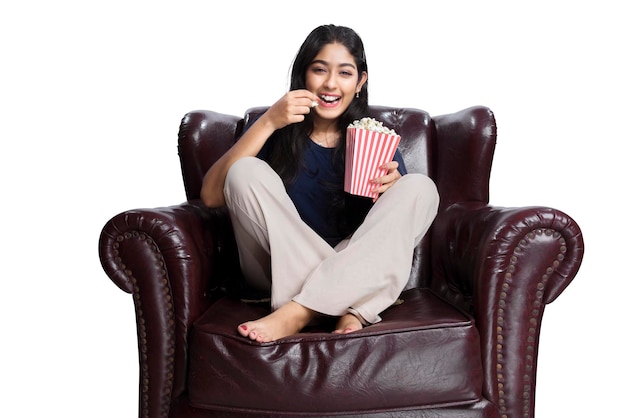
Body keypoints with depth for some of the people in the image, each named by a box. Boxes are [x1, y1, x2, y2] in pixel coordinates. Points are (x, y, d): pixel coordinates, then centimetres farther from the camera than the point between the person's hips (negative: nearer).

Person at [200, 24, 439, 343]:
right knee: (247, 171, -20)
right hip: (283, 268, -1)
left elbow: (408, 212, 4)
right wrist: (267, 122, -17)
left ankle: (296, 312, -32)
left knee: (421, 187, -18)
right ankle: (349, 310, -30)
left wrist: (392, 187, -19)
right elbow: (211, 196, -10)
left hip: (359, 271, 2)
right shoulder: (278, 134, 3)